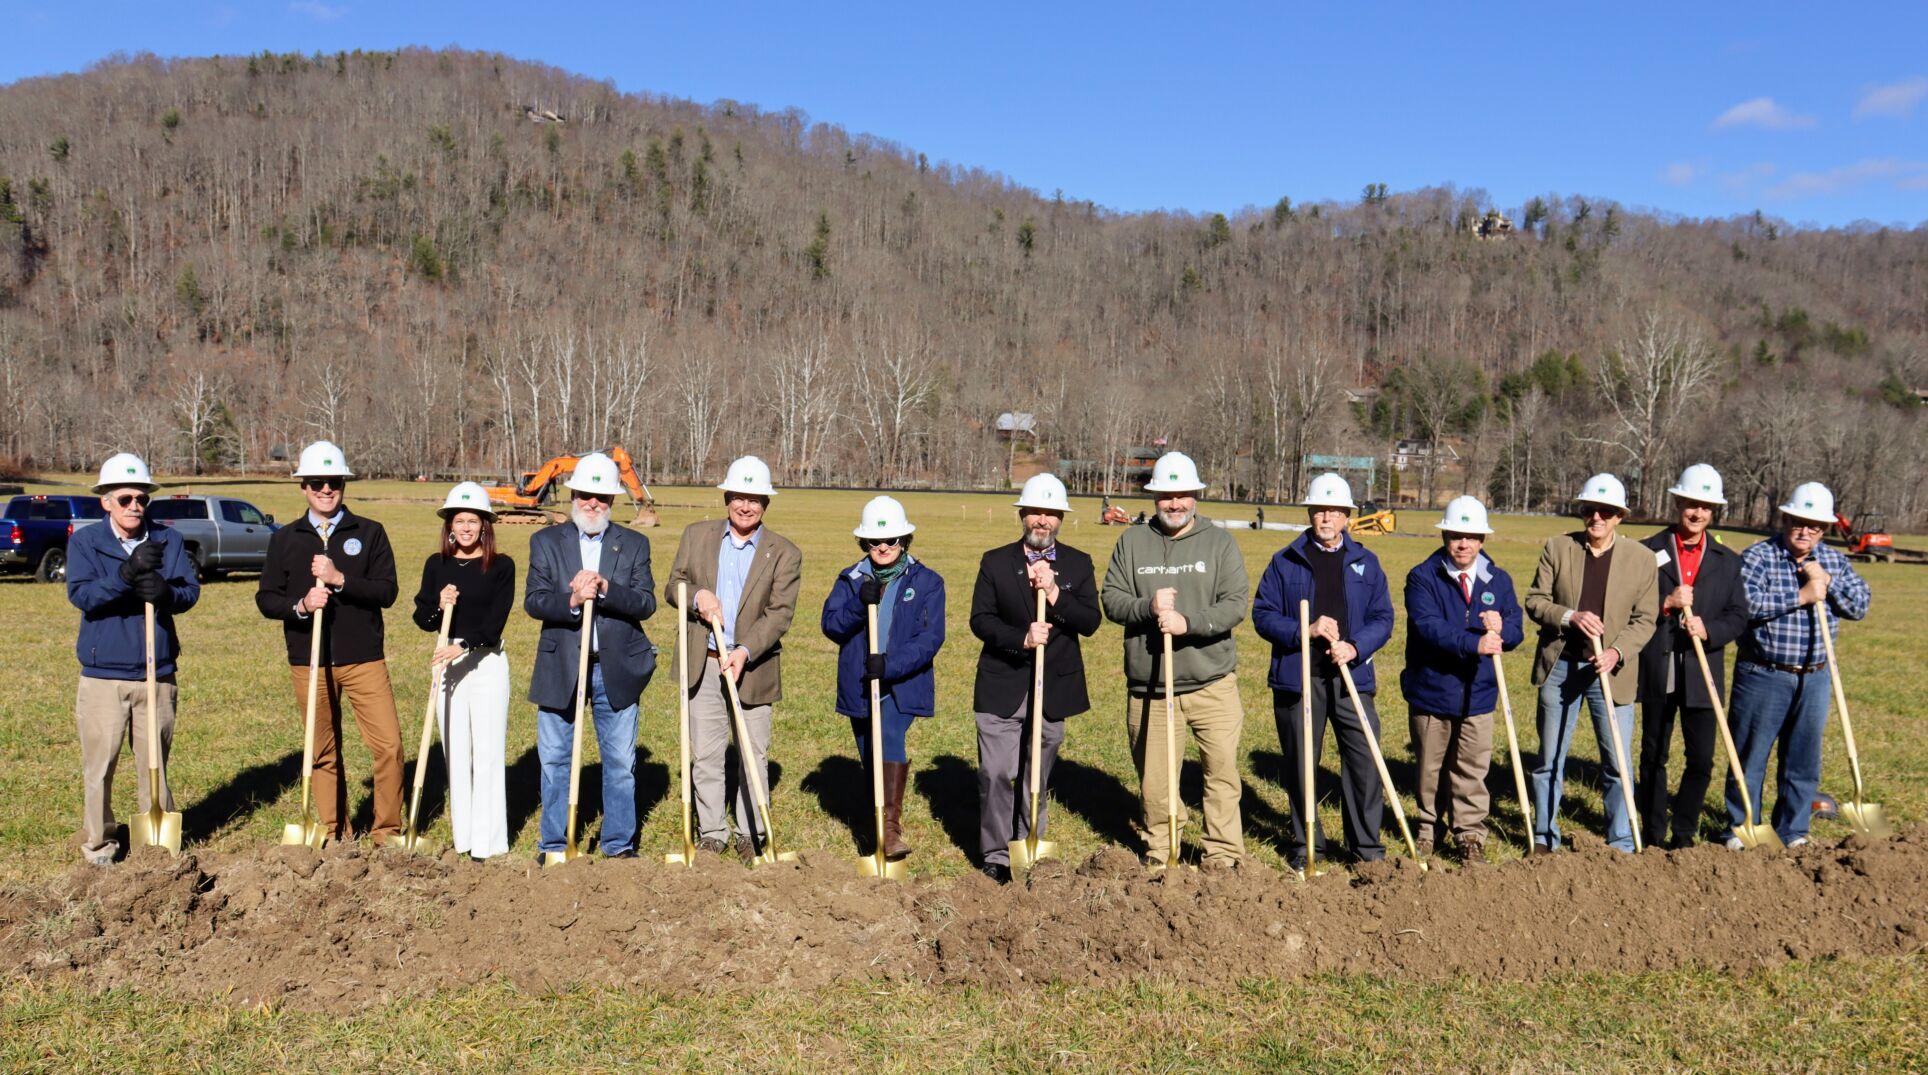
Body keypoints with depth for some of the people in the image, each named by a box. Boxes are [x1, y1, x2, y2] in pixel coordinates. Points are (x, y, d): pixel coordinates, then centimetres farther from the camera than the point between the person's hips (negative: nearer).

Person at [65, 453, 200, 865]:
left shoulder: (168, 541, 6)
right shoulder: (84, 541, 0)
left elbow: (191, 590, -2)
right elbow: (80, 594, -14)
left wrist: (166, 592, -25)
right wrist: (127, 573, -29)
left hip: (157, 673, 2)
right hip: (102, 674, -2)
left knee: (155, 764, 11)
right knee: (99, 765, 4)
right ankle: (99, 845, 19)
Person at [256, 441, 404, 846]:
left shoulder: (369, 533, 4)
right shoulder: (285, 539, 9)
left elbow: (387, 590, -5)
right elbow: (266, 598, 7)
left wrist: (339, 579, -18)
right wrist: (300, 606, -13)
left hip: (363, 659, -2)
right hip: (308, 662, 2)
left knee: (388, 744, -10)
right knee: (324, 753, 9)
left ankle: (388, 832, 4)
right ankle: (334, 835, 21)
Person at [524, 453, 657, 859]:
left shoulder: (634, 544, 6)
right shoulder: (546, 541, 5)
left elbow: (646, 603, -6)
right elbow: (533, 601, -5)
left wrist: (604, 588, -21)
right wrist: (571, 600, -24)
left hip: (617, 670, 0)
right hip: (559, 669, 0)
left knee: (620, 761, 7)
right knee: (554, 760, 9)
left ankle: (618, 843, 20)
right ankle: (554, 844, 23)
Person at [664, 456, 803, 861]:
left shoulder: (784, 554, -2)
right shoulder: (696, 535, 7)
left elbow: (780, 613, -9)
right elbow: (673, 585, 8)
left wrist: (745, 652, -23)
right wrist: (697, 596, -15)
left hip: (753, 666, -2)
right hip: (703, 665, 2)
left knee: (753, 755, 7)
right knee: (705, 753, 8)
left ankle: (752, 834, 20)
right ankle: (711, 832, 20)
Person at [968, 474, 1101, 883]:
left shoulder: (1078, 565, 6)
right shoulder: (995, 562, 3)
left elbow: (1090, 622, -4)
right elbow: (980, 619, -4)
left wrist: (1056, 595, -19)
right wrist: (1021, 638, -19)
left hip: (1053, 691, 2)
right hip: (1002, 689, -1)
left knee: (1037, 779, 11)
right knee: (995, 775, -5)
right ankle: (996, 858, 6)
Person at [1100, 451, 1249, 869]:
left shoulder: (1220, 543, 3)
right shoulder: (1132, 542, 7)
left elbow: (1235, 605, -6)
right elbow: (1111, 599, 3)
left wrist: (1188, 622, -20)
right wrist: (1148, 607, -17)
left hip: (1211, 682, -1)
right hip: (1147, 684, 2)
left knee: (1222, 770, -2)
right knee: (1152, 777, 10)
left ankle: (1223, 857, 11)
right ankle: (1157, 854, 26)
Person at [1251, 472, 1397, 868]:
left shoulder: (1366, 562, 10)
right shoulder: (1285, 562, 5)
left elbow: (1383, 618, 7)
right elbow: (1262, 614, -1)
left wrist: (1355, 646, -12)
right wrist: (1305, 631, -16)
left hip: (1352, 676, 1)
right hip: (1297, 677, -1)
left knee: (1365, 761, -2)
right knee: (1301, 765, 6)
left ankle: (1366, 845, 13)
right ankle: (1306, 845, 20)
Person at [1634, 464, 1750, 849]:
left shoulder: (1728, 560, 9)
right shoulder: (1649, 551, 2)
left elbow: (1738, 616, 4)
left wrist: (1708, 629, -15)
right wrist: (1667, 604, -18)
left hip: (1702, 674, 1)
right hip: (1657, 672, -1)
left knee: (1701, 760, 2)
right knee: (1653, 757, 8)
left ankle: (1683, 836, 18)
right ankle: (1654, 836, 20)